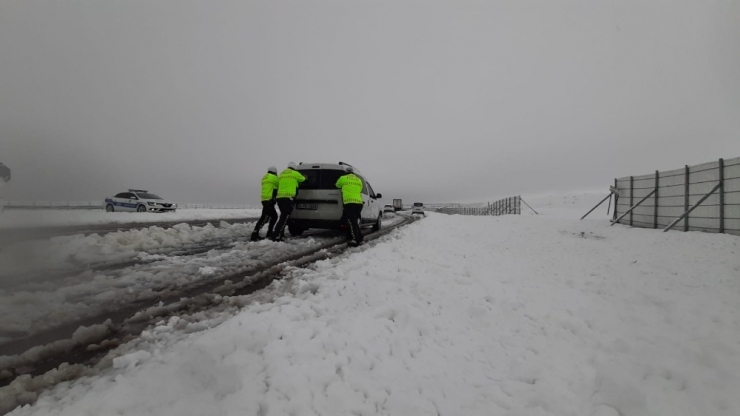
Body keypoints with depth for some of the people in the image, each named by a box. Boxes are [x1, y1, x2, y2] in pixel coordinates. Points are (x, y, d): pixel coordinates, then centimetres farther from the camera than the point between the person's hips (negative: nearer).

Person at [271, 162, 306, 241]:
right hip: (288, 198, -7)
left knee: (283, 216, 20)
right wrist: (304, 177, 45)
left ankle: (281, 234, 21)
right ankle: (276, 236, -17)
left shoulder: (281, 174, 21)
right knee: (284, 218, -9)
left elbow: (278, 185, 22)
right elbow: (302, 179, 23)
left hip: (279, 197, 7)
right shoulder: (295, 173, 5)